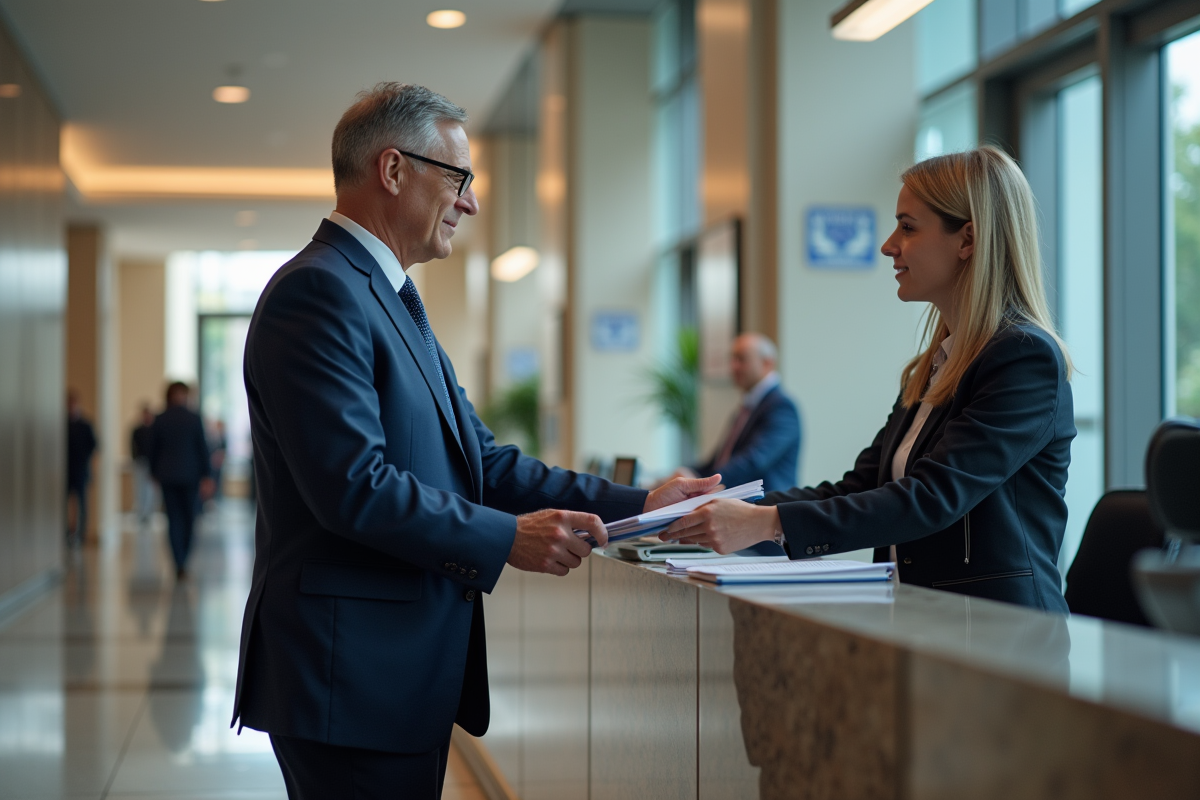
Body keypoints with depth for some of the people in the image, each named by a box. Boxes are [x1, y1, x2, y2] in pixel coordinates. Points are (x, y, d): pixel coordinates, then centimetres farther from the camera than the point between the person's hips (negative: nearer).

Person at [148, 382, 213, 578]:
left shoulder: (159, 420, 0)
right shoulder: (194, 419, -5)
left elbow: (153, 450, 5)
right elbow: (202, 448, -4)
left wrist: (155, 474, 16)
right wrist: (206, 476, 0)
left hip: (167, 476, 1)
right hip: (190, 475, -1)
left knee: (174, 519, 3)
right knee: (189, 518, 11)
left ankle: (179, 564, -3)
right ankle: (183, 559, 13)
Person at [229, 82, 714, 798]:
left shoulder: (391, 301, 18)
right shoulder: (317, 292, -14)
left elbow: (481, 460, 15)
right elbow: (354, 486, -23)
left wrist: (634, 505, 8)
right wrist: (508, 538, -18)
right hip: (351, 679, -10)